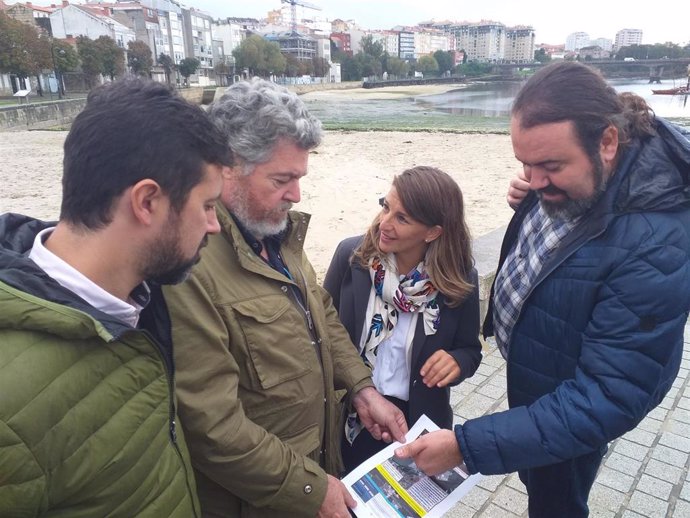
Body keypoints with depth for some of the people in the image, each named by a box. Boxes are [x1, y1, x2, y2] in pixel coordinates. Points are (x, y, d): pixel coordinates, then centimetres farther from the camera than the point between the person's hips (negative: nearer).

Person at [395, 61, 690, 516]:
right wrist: (531, 202, -12)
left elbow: (608, 398, -36)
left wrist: (467, 444, -38)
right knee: (535, 479, 31)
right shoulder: (571, 179, -14)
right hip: (530, 371, 7)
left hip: (569, 410, -6)